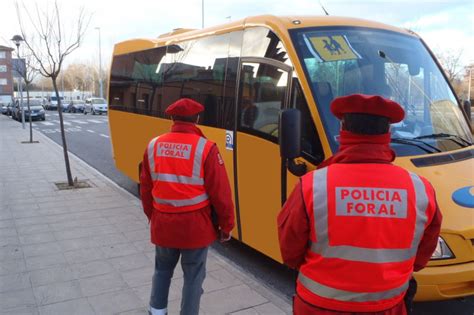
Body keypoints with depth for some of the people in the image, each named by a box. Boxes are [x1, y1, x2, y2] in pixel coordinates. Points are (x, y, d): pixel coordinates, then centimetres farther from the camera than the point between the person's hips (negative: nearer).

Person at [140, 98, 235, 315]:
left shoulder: (154, 145, 0)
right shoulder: (205, 148, -15)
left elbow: (145, 188, 9)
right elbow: (220, 193, -12)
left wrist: (152, 216, 24)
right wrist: (226, 225, 1)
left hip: (163, 223, 4)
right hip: (195, 225, -4)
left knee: (162, 269, 25)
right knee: (193, 276, 12)